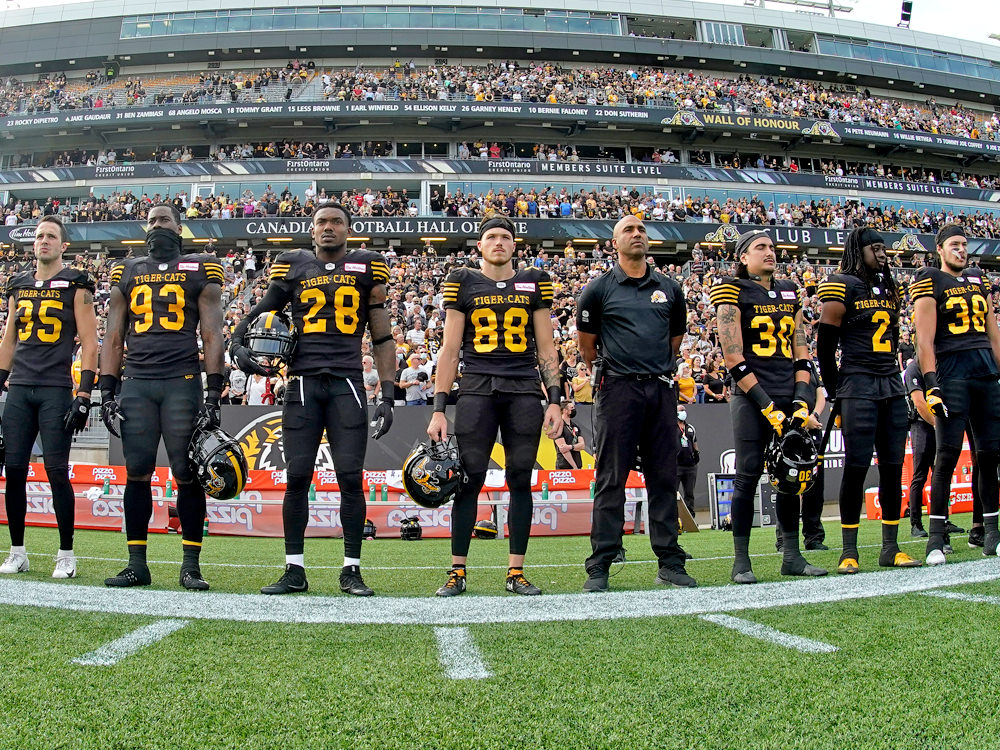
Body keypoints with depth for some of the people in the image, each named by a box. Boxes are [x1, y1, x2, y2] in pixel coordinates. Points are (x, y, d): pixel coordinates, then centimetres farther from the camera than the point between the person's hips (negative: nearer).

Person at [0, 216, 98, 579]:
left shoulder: (76, 286, 0)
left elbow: (89, 343, -5)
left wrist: (84, 395, -12)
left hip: (57, 390, -5)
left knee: (57, 470, -6)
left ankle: (66, 554, 4)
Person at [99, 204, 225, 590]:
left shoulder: (201, 270, 7)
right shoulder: (126, 272, 16)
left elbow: (212, 335, 1)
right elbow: (114, 337, 15)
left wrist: (213, 395, -6)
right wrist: (107, 392, 6)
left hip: (182, 381, -3)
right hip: (136, 383, 3)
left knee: (187, 473, -4)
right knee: (137, 472, 2)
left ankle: (191, 565, 3)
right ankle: (137, 563, 9)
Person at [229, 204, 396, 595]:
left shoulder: (366, 267, 9)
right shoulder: (293, 266, 12)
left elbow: (382, 338, 10)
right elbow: (260, 312, 21)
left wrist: (387, 396, 4)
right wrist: (237, 344, 0)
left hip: (347, 382, -1)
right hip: (303, 381, 1)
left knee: (350, 476, -4)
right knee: (297, 476, 0)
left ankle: (352, 569, 6)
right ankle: (295, 570, 9)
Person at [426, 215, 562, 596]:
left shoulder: (534, 283, 12)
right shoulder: (462, 283, 8)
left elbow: (546, 347, 12)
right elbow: (450, 349, 6)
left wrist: (554, 400, 3)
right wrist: (439, 408, 0)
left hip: (524, 390, 1)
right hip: (476, 389, -1)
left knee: (521, 479, 2)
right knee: (470, 479, -4)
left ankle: (516, 572, 9)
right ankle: (457, 572, 4)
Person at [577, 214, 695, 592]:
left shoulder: (669, 289, 14)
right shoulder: (599, 289, 3)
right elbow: (587, 347, 9)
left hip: (661, 390, 4)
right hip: (618, 390, -3)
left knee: (664, 477, 6)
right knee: (611, 479, -3)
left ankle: (670, 562, 12)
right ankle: (599, 566, -1)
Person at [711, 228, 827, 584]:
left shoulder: (790, 292, 16)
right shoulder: (733, 292, -2)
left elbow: (800, 349, 14)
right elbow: (733, 358, -9)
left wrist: (803, 399, 0)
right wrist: (766, 404, -14)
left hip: (789, 394, 6)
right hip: (752, 397, -5)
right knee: (748, 476, -6)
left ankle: (792, 555, 16)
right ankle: (741, 561, 0)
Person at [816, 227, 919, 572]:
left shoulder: (889, 289, 17)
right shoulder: (842, 288, -5)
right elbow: (825, 344, -7)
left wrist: (891, 377, 15)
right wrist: (836, 393, -6)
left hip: (891, 386, 7)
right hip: (857, 385, -7)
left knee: (893, 466, 6)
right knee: (856, 466, -6)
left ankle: (891, 548, 13)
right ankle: (849, 551, 0)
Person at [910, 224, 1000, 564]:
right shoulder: (929, 281, 0)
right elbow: (925, 339, -8)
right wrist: (931, 383, -16)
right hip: (952, 371, -6)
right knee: (948, 454, -9)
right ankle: (936, 537, -5)